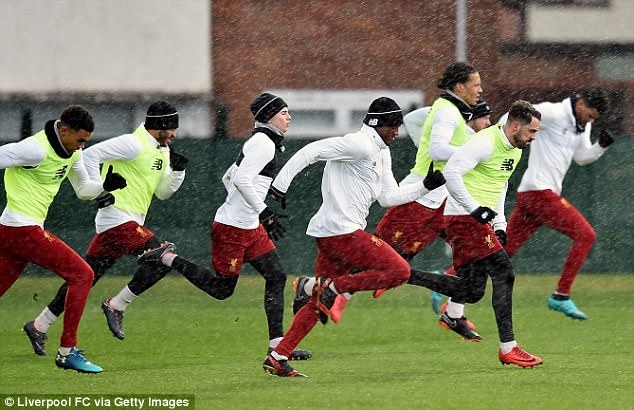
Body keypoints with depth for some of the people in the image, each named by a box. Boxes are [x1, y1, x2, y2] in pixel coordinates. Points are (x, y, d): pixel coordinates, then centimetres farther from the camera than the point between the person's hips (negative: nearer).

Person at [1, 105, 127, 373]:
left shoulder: (72, 153, 12)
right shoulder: (36, 150, -17)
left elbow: (83, 190, 22)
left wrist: (105, 186, 2)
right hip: (24, 229, -10)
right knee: (82, 275, -8)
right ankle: (68, 351, -7)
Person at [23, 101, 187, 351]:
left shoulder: (162, 151, 17)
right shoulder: (134, 144, -12)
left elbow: (162, 193, 22)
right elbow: (90, 155, -17)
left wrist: (177, 171, 5)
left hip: (130, 223, 9)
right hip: (119, 220, -9)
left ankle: (39, 326, 13)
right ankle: (116, 307, -9)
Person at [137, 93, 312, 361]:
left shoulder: (261, 143, 17)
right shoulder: (264, 143, -13)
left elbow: (228, 177, 23)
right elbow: (241, 180, -25)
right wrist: (264, 212, -26)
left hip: (250, 227, 10)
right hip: (232, 228, -10)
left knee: (276, 276, 3)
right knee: (221, 289, -3)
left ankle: (277, 344, 2)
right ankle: (169, 259, 6)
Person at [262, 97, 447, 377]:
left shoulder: (382, 154, 21)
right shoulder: (360, 145, -11)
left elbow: (389, 196, 21)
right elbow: (314, 150, -16)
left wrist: (426, 186, 13)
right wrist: (281, 183, -21)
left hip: (329, 235, 10)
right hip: (343, 231, -10)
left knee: (319, 303, 10)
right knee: (400, 271, -9)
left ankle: (277, 358, 8)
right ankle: (334, 288, -9)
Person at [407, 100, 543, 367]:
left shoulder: (515, 149, 13)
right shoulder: (485, 143, -17)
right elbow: (451, 172, -23)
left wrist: (500, 223, 18)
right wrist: (475, 208, -22)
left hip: (478, 220, 10)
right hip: (464, 218, -10)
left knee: (472, 290, 5)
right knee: (503, 273, -15)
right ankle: (508, 348, -12)